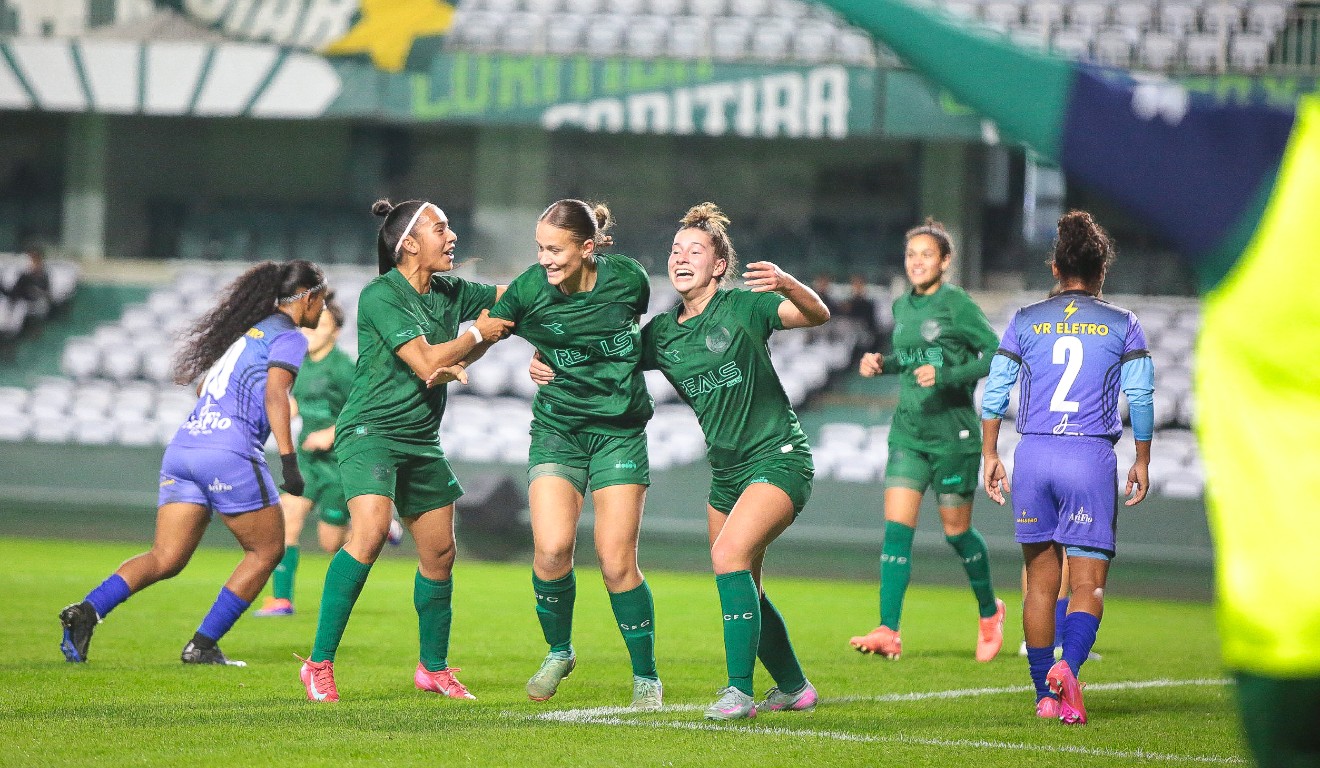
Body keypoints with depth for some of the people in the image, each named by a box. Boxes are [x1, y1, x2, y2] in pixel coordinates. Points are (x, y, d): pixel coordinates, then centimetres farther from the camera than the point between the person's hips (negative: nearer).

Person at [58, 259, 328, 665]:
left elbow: (203, 386, 33)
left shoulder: (249, 330, 26)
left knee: (166, 559, 2)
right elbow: (275, 393, -14)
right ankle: (203, 645, 4)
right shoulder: (289, 337, 1)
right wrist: (289, 460, -20)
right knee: (267, 549, 8)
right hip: (229, 452, -8)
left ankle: (87, 609, -20)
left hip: (183, 446, 8)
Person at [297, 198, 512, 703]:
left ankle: (434, 668, 28)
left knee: (440, 553, 9)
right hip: (370, 430, -8)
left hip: (422, 441, 8)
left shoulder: (450, 294, 9)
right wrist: (478, 334, -7)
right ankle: (319, 665, -23)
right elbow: (426, 361, -19)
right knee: (370, 530, -27)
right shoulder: (381, 296, -13)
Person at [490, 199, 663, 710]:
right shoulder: (529, 290, -11)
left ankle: (646, 676, 10)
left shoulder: (628, 279, -10)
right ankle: (559, 652, 11)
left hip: (620, 430, -1)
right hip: (557, 427, 1)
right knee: (552, 549, -16)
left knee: (616, 561, -7)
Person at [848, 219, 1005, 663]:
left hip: (953, 432, -5)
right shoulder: (902, 306, 11)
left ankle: (989, 613, 31)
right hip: (908, 432, 6)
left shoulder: (957, 304, -9)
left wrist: (946, 376, -22)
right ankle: (888, 633, -14)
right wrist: (882, 365, 6)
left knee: (956, 531, 5)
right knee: (896, 529, -8)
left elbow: (997, 355, -12)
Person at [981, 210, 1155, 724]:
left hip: (1033, 454, 2)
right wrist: (1142, 461, 11)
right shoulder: (1122, 325, 4)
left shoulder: (1026, 321, 7)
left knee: (1040, 580, 13)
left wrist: (990, 455, 13)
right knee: (1088, 582, -2)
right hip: (1092, 454, -2)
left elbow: (994, 392, 5)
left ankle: (1044, 693, 14)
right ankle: (1067, 668, -29)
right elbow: (1141, 398, 1)